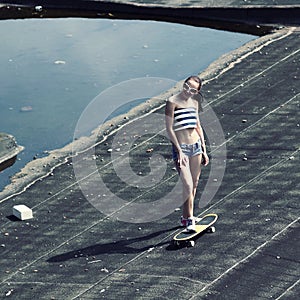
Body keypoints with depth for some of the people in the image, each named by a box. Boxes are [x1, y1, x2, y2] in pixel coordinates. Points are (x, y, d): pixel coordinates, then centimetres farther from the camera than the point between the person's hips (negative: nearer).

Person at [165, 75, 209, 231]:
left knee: (194, 185, 11)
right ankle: (189, 219, -1)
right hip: (180, 147, -6)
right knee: (188, 185, -13)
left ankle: (186, 216, 25)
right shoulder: (172, 102, -9)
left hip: (196, 145, 6)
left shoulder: (194, 103, 9)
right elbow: (169, 128, -12)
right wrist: (179, 151, -17)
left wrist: (204, 151, 14)